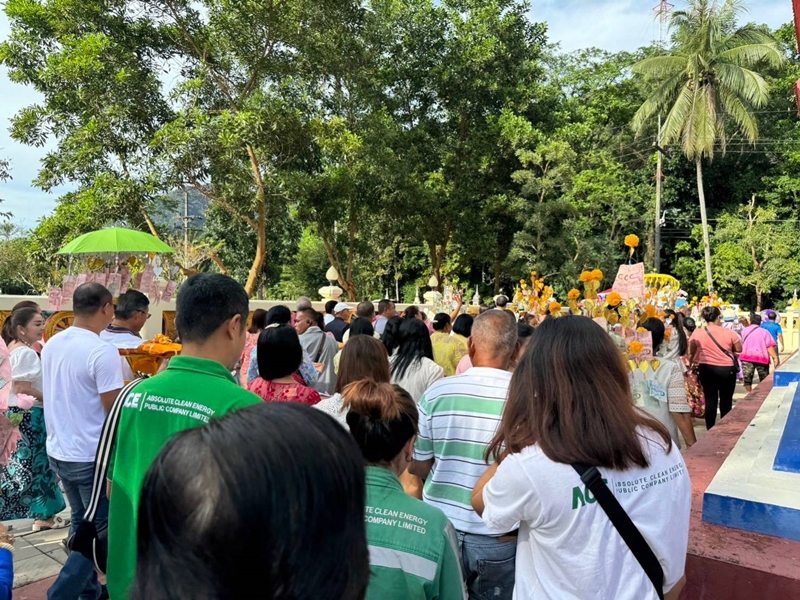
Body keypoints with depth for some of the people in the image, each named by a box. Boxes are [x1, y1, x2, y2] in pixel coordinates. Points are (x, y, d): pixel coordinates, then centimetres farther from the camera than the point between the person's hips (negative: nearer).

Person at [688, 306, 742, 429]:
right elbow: (739, 349, 3)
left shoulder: (697, 333, -6)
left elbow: (691, 352, 5)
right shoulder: (728, 332, -9)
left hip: (708, 370, 1)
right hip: (727, 370, -1)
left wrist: (690, 363, 22)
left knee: (710, 400, 8)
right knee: (726, 400, 11)